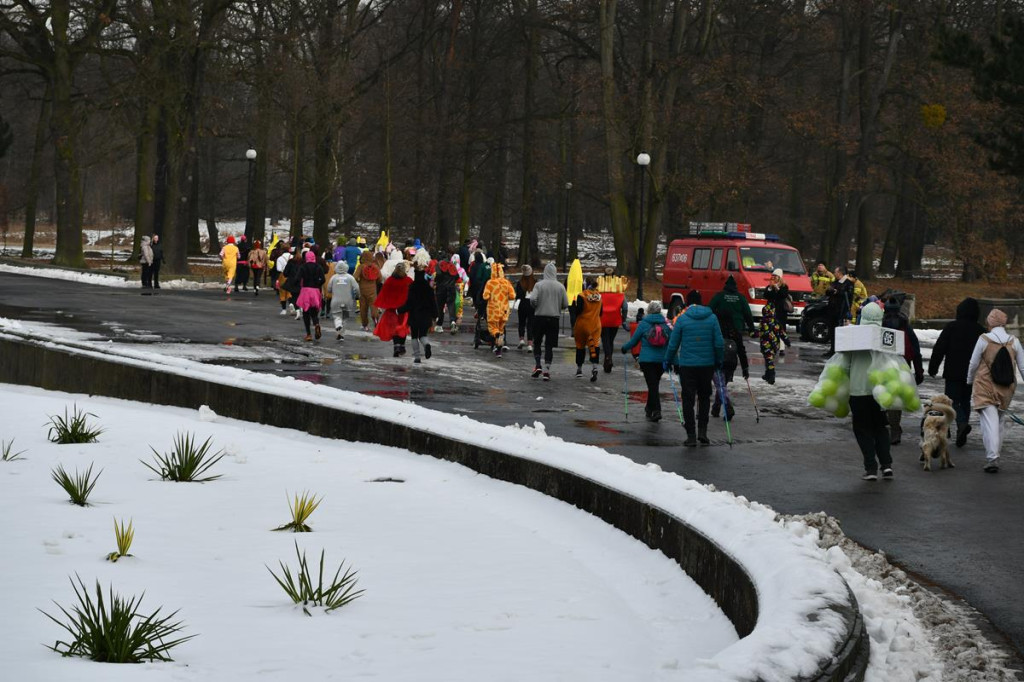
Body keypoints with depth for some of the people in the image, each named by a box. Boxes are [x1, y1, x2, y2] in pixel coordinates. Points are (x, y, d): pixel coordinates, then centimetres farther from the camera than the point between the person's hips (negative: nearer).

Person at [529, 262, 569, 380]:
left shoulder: (539, 285, -5)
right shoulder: (560, 286, 0)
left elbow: (533, 299, -16)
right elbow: (565, 304, -1)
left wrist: (534, 307, 5)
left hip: (540, 316, -1)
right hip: (554, 318, 1)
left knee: (537, 343, 12)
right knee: (549, 345, 5)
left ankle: (537, 365, -2)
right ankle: (547, 369, -1)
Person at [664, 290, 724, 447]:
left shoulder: (682, 319, -5)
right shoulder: (711, 318, -1)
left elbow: (673, 344, -1)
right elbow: (719, 343, -1)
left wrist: (668, 361, 13)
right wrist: (719, 361, 14)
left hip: (687, 365, -2)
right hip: (707, 364, 2)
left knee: (688, 400, 3)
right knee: (704, 397, 17)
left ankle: (691, 435, 1)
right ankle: (702, 431, 7)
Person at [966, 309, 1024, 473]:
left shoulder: (984, 340, -7)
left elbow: (973, 364, 0)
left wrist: (970, 381, 17)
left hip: (985, 387, -4)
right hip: (1006, 389, 4)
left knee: (989, 422, -7)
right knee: (999, 421, 19)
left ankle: (992, 458, -18)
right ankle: (995, 455, 25)